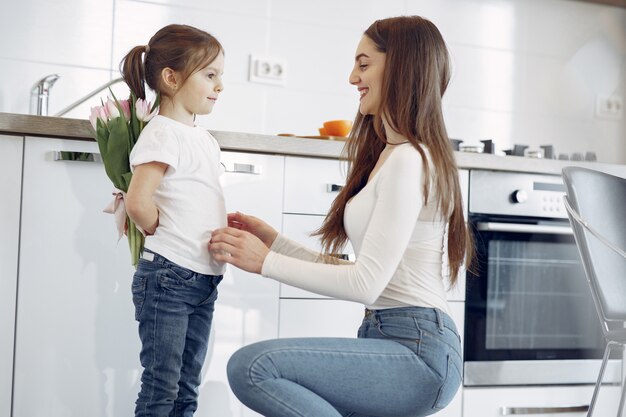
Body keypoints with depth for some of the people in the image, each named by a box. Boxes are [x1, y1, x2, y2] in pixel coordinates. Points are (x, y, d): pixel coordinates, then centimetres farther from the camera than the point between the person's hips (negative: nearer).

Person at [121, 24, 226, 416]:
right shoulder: (163, 134, -12)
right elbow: (138, 202, -22)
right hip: (169, 277, -8)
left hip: (205, 278, 8)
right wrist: (164, 236, -7)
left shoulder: (205, 139, 14)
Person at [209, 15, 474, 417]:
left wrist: (265, 261, -11)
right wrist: (273, 240, 12)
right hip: (389, 339, 10)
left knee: (251, 366, -25)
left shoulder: (408, 161, -13)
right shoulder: (388, 157, 18)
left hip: (417, 351, -10)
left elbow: (366, 283, -18)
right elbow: (358, 273, 15)